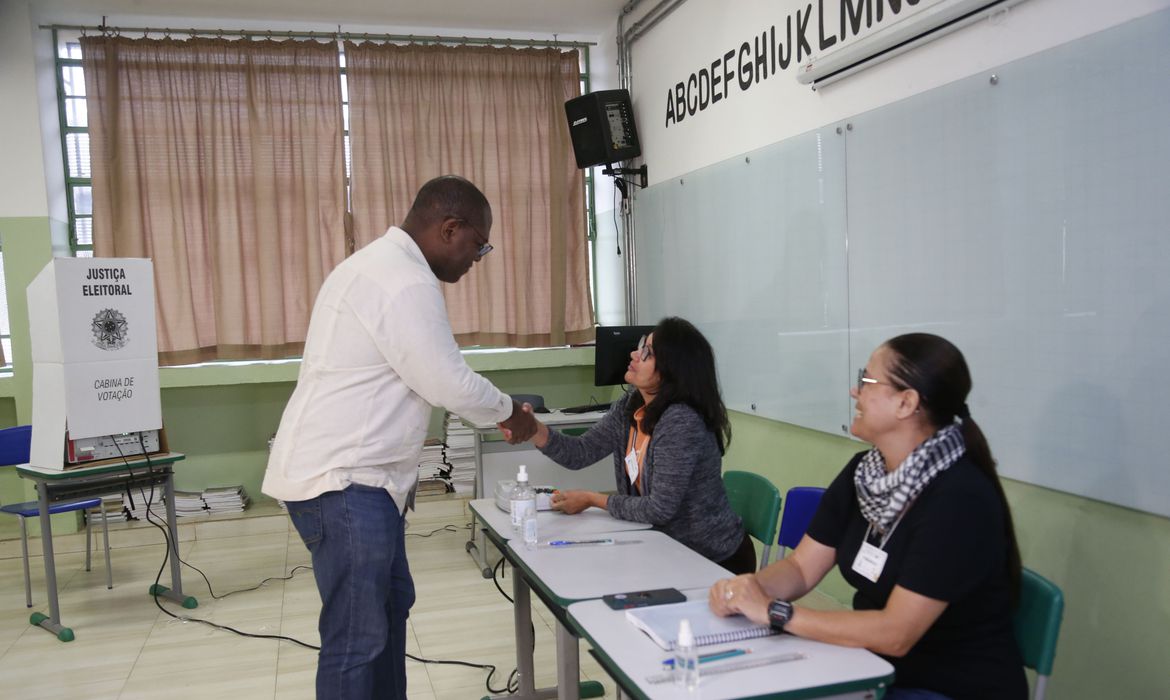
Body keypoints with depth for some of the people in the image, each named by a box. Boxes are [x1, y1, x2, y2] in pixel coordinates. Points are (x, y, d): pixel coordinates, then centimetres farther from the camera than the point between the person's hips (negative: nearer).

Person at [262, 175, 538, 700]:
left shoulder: (382, 264, 16)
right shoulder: (406, 282, -19)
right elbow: (449, 381, -16)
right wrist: (510, 414, 1)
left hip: (354, 471, 11)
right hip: (342, 480, -11)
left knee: (390, 604, 20)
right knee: (357, 633, -3)